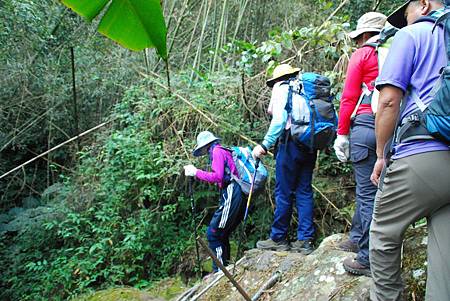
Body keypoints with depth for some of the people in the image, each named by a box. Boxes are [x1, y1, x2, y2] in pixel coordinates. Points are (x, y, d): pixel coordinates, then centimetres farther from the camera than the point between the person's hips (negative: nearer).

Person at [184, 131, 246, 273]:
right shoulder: (225, 152, 25)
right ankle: (225, 266, 21)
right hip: (239, 196, 10)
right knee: (222, 234, 16)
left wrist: (196, 172, -7)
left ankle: (219, 270, -4)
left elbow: (217, 177, -14)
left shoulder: (217, 151, -3)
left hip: (231, 195, -10)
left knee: (213, 233, -6)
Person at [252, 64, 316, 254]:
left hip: (291, 141, -6)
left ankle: (278, 239, 10)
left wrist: (265, 145, -10)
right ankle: (305, 240, 9)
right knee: (304, 191, 9)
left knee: (284, 192, 1)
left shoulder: (281, 88, 4)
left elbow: (280, 119, -11)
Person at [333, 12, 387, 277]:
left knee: (368, 191, -4)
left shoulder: (363, 54, 3)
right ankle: (358, 238, 32)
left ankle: (369, 260, 0)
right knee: (368, 188, 18)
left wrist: (342, 133, 1)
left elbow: (349, 97, -2)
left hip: (366, 124, -6)